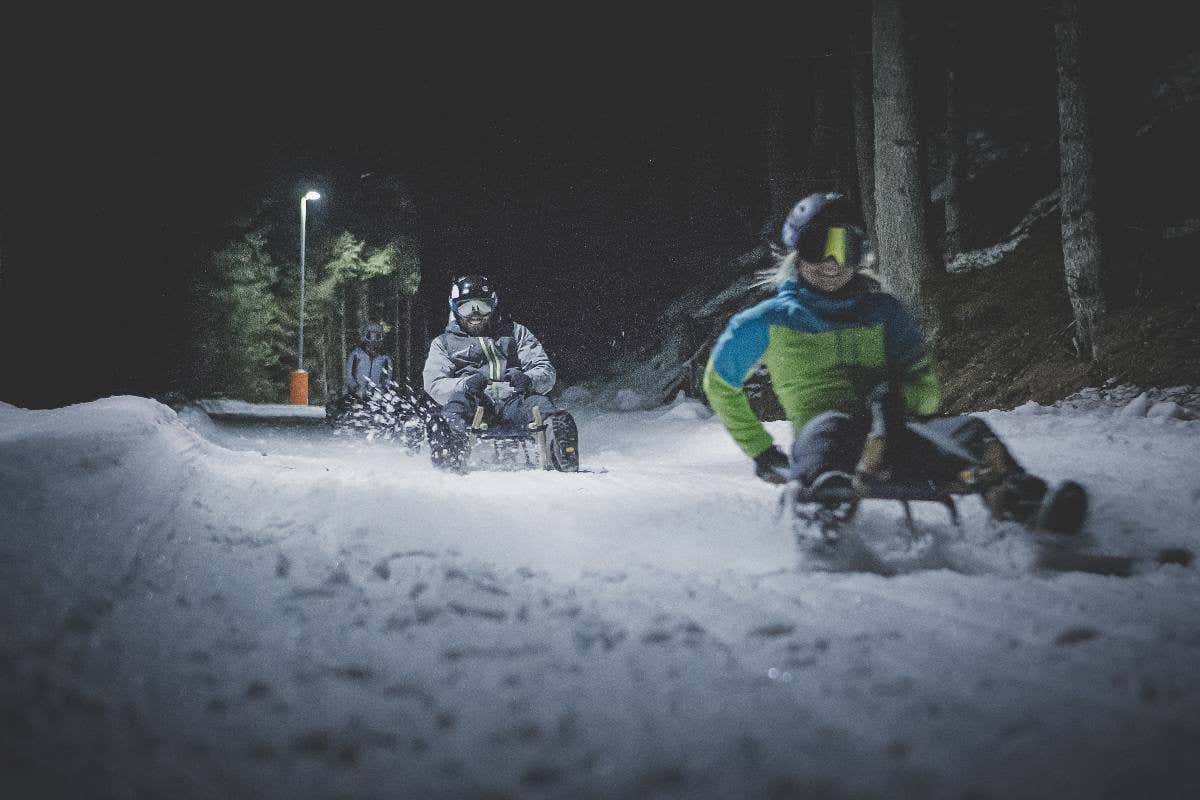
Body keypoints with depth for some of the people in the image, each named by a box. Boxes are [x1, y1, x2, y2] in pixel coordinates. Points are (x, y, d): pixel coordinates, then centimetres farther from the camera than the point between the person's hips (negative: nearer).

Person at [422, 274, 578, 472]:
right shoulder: (444, 343, 25)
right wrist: (465, 384, -14)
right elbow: (434, 384, 8)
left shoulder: (515, 332, 26)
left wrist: (528, 379, -11)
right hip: (474, 402, 0)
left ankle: (569, 469, -48)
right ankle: (448, 469, -58)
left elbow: (547, 373, 15)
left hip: (512, 399, 1)